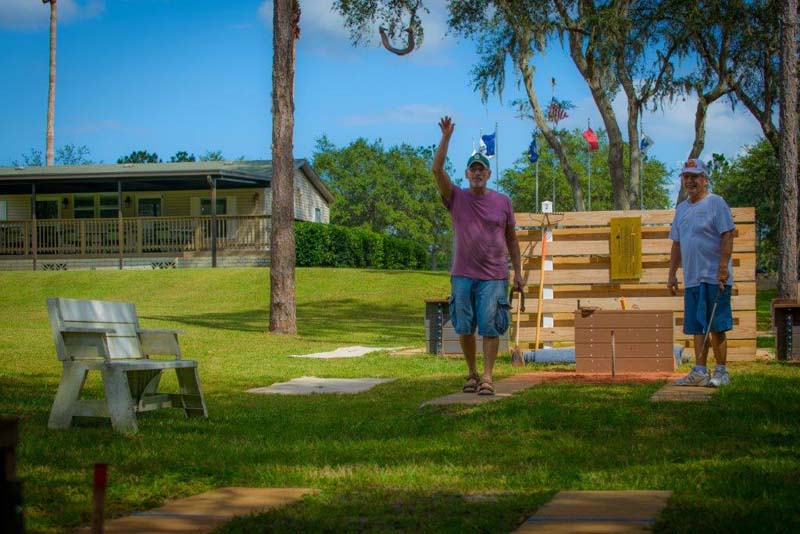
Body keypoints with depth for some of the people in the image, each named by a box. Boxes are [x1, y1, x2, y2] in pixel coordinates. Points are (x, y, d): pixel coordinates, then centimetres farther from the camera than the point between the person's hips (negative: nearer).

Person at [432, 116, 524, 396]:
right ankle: (472, 373, 21)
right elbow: (437, 169, -10)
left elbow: (511, 239, 10)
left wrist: (518, 273, 7)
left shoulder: (502, 202, 6)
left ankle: (487, 376, -1)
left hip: (494, 277, -1)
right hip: (462, 275, 1)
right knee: (464, 328, 6)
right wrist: (446, 138, -16)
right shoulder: (456, 198, 4)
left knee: (490, 327, -4)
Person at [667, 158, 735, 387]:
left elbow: (727, 236, -11)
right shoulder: (681, 209, 18)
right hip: (692, 279, 7)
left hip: (715, 278, -7)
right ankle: (700, 372, 8)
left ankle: (721, 372, 2)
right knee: (698, 327, 6)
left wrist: (723, 266, -19)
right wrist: (672, 273, 17)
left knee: (716, 326, -5)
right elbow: (676, 244, 22)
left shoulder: (715, 203, -3)